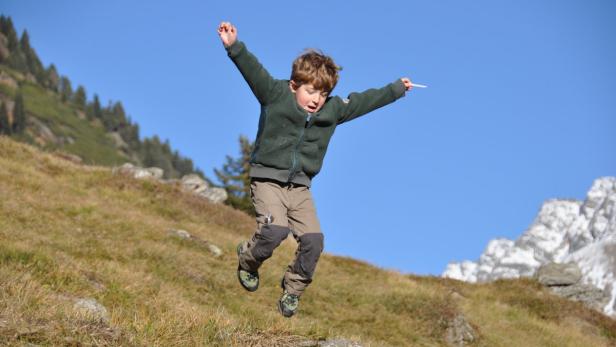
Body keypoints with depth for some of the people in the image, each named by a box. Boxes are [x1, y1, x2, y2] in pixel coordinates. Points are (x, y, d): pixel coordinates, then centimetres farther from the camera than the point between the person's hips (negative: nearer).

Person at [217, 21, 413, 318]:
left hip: (300, 187, 5)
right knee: (275, 230, -25)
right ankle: (248, 259, 9)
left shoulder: (333, 110, 7)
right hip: (268, 179, -5)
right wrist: (234, 46, -36)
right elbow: (253, 70, -20)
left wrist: (397, 89, 25)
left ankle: (292, 289, 14)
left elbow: (364, 101, 18)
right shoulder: (275, 95, -7)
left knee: (313, 239, -9)